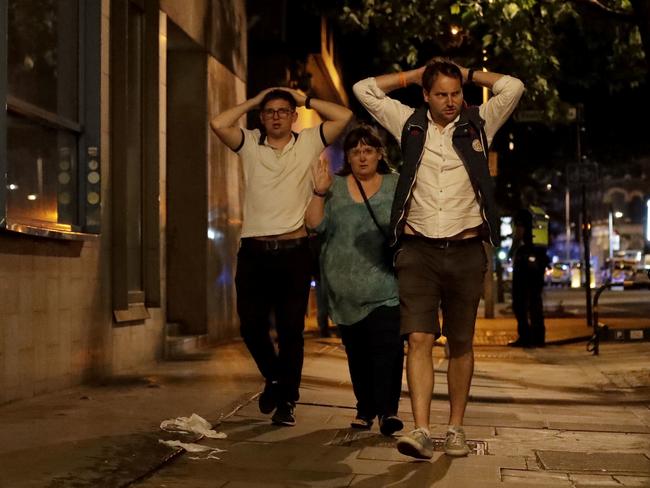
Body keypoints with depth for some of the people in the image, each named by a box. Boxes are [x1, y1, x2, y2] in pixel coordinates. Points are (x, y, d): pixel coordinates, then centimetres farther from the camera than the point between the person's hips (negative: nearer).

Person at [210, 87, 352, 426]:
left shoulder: (308, 143, 9)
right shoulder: (249, 144, 10)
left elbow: (344, 116, -1)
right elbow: (218, 123, -6)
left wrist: (304, 100, 8)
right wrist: (253, 101, 6)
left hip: (293, 250, -1)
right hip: (254, 250, 1)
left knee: (291, 329, 1)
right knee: (251, 326, 2)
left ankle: (286, 401, 13)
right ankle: (274, 377, 30)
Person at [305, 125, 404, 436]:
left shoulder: (396, 186, 8)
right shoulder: (334, 186, 10)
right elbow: (315, 224, 2)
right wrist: (319, 192, -10)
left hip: (385, 286, -2)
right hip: (345, 287, 2)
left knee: (387, 345, -13)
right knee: (356, 350, 6)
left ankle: (387, 409, -10)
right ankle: (365, 408, 18)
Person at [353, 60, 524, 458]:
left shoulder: (478, 124, 10)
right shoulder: (410, 124, 10)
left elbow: (514, 87, 2)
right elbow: (364, 89, 11)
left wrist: (468, 74, 12)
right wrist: (413, 76, 15)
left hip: (466, 251, 1)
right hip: (418, 250, 0)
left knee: (460, 345, 7)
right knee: (419, 339, -10)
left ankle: (456, 428, 18)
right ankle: (421, 432, -12)